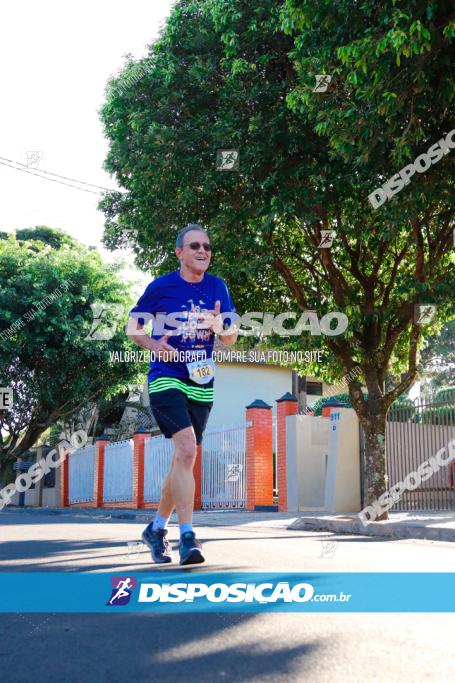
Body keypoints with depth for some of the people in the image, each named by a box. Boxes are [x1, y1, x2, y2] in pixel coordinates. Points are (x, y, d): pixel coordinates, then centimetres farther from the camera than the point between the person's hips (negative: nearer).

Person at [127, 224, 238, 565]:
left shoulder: (218, 287, 6)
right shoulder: (161, 286, -3)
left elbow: (231, 339, 9)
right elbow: (133, 326, 8)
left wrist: (219, 326, -14)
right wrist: (153, 344, -12)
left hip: (201, 384, 5)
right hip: (166, 379, -4)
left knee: (183, 459, 11)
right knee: (187, 450, -23)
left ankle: (157, 528, 29)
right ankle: (187, 537, -19)